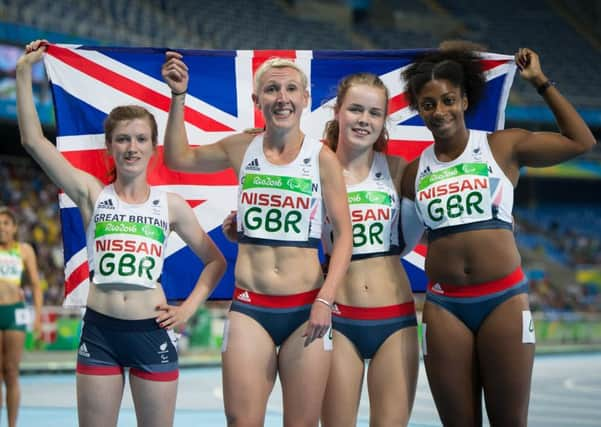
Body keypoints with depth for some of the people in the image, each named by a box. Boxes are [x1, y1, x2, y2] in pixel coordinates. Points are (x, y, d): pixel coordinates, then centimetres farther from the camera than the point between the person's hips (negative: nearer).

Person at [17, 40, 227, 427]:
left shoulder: (171, 205, 5)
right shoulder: (92, 194, 3)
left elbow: (216, 261, 14)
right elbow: (33, 141, -5)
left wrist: (189, 308, 2)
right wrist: (25, 72, -6)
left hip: (152, 332, 0)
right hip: (99, 330, 0)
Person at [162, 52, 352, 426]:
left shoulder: (322, 158, -3)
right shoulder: (242, 149, 5)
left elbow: (344, 234, -4)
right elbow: (178, 158, 19)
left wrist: (325, 301, -13)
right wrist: (179, 97, 10)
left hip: (306, 308, -1)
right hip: (249, 308, 2)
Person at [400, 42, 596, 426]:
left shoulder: (503, 146, 3)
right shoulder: (415, 171, 9)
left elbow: (581, 141, 3)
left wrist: (541, 83, 5)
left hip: (504, 300, -2)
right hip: (444, 306, 2)